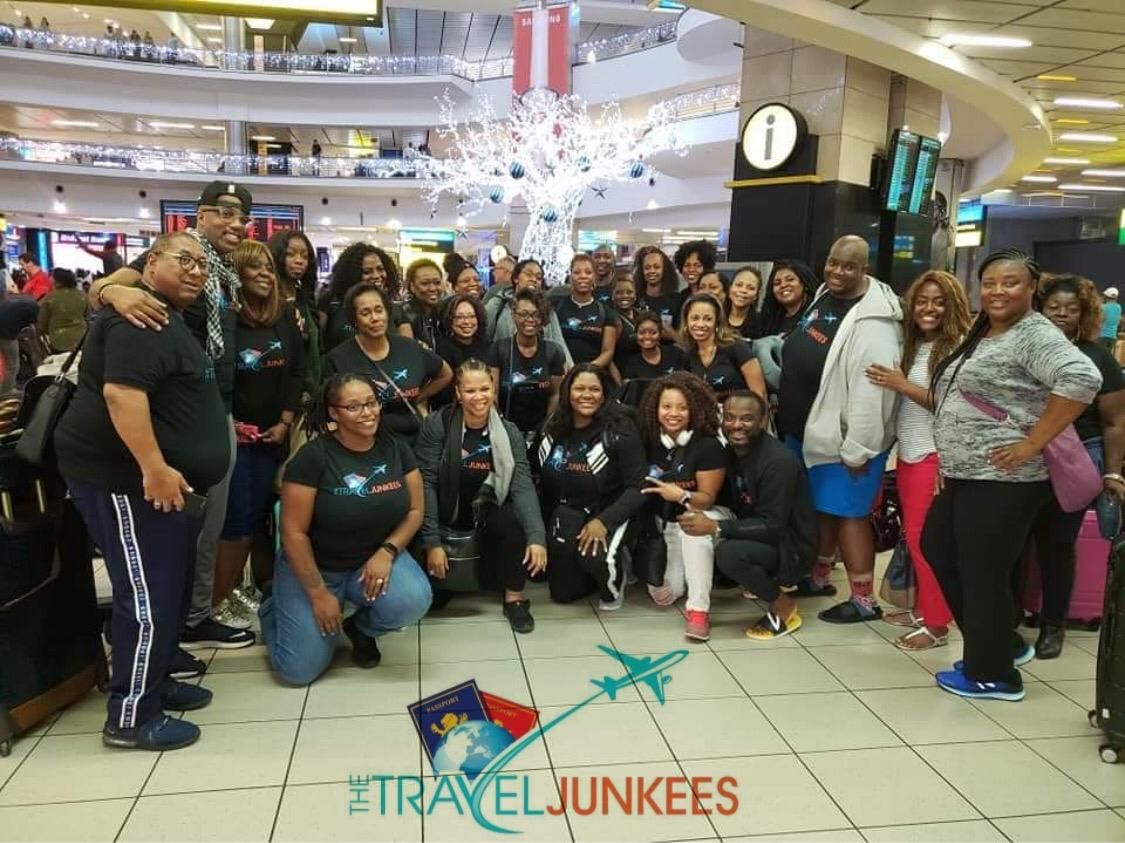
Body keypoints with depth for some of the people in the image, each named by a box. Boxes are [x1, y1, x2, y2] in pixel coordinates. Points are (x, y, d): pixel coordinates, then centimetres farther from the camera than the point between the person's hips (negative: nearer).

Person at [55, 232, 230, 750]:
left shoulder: (171, 320, 20)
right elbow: (121, 391, -28)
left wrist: (167, 469, 30)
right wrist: (154, 467, -31)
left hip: (166, 480, 11)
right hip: (126, 479, -11)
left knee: (171, 591, 18)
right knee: (149, 598, -6)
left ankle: (154, 681, 32)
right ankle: (130, 716, 6)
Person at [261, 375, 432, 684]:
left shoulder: (396, 448, -5)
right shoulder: (313, 456, -19)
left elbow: (415, 510, -1)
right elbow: (293, 531, -17)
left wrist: (387, 552, -18)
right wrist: (318, 594, -16)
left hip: (375, 559, 3)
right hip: (314, 567, -3)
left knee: (414, 602, -27)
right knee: (299, 670, -9)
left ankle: (360, 628, 8)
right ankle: (274, 609, 25)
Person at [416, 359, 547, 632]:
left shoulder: (509, 432, -8)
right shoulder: (436, 425, -14)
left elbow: (522, 484, -20)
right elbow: (426, 483, -17)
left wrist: (536, 536, -35)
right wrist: (432, 541, -24)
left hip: (486, 510, 2)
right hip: (446, 511, -1)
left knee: (516, 519, -29)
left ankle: (514, 598, -9)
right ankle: (433, 592, 13)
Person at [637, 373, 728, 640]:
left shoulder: (708, 446, -19)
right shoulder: (650, 442, -5)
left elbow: (708, 499, -18)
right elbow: (642, 488, 8)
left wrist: (681, 496, -36)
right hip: (666, 523, 4)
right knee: (662, 596, -6)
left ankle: (698, 609, -30)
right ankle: (686, 572, 29)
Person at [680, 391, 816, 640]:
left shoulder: (779, 461, -25)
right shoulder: (731, 451, -1)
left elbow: (772, 527, -27)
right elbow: (728, 499, 7)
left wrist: (716, 527, -33)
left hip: (790, 546, -9)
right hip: (756, 535, 9)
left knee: (729, 553, -32)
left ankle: (783, 607, -6)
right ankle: (769, 580, 13)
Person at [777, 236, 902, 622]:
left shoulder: (872, 320, -22)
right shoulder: (823, 296, 8)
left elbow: (870, 391, -25)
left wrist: (857, 449, -25)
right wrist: (785, 410, 22)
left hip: (841, 438, -9)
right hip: (804, 429, 9)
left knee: (846, 513, -1)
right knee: (816, 507, 19)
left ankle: (864, 600, 11)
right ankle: (818, 577, 36)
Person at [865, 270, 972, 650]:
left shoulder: (959, 347, -10)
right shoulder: (912, 345, 13)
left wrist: (903, 385, -18)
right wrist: (892, 384, -1)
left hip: (936, 455, -7)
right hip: (908, 452, 7)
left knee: (927, 538, -3)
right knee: (913, 535, 12)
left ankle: (937, 624, 8)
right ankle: (922, 608, 25)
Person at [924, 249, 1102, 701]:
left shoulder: (1035, 334, -13)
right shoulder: (982, 335, 16)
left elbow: (1083, 378, -29)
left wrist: (1033, 443, -25)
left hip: (1003, 480, -10)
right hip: (965, 475, 10)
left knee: (983, 573, -1)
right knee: (938, 548, 18)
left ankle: (992, 673, 18)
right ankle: (1003, 643, 30)